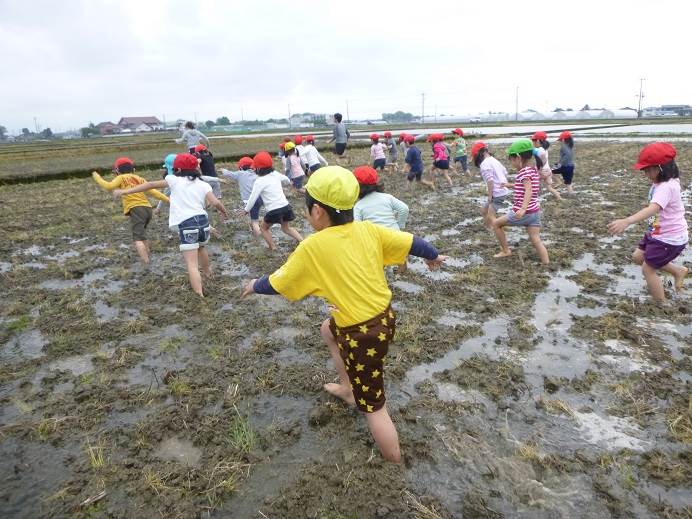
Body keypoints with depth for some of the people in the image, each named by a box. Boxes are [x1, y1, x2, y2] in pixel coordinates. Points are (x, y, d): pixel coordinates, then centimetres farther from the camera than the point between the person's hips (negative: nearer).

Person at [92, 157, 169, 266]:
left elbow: (109, 186, -6)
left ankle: (146, 264, -23)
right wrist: (168, 200, 14)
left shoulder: (122, 178, 8)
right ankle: (147, 257, 29)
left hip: (136, 209, -7)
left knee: (137, 239, -12)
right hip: (147, 208, 7)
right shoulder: (139, 178, 23)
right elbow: (153, 191, 15)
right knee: (142, 235, 26)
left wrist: (97, 177, 9)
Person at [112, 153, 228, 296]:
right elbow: (215, 203, -3)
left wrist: (125, 191, 18)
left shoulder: (174, 180, 7)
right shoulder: (203, 185, 10)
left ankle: (200, 296, -18)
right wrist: (224, 211, 19)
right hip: (203, 222, 5)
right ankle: (207, 273, 60)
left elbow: (151, 185, 11)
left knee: (192, 264, -7)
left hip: (186, 226, -4)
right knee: (201, 248, 36)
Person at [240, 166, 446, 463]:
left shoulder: (312, 247, -18)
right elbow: (411, 242, 6)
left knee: (374, 407, 9)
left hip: (362, 335, -8)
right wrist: (433, 256, 27)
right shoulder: (368, 230, -4)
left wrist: (254, 286, 16)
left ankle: (395, 465, 24)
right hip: (384, 315, 8)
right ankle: (349, 389, 47)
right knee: (328, 330, 34)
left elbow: (278, 283, -6)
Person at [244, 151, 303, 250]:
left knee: (264, 228, 20)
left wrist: (247, 209, 4)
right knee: (286, 228, 26)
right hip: (285, 206, 6)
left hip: (273, 210, -6)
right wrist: (288, 182, 47)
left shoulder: (259, 181, -12)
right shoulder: (276, 174, 5)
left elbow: (253, 197, -11)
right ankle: (304, 241, 13)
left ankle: (272, 247, 15)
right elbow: (286, 180, 25)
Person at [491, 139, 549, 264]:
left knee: (496, 223, 12)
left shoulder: (524, 171, -14)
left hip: (524, 213, -8)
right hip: (535, 211, 8)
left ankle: (506, 251, 19)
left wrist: (523, 209, -39)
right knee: (536, 240, 7)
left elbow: (529, 190, -28)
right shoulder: (533, 170, 12)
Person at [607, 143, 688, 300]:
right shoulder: (662, 182, 2)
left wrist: (626, 221, -62)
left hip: (669, 239, -10)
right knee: (638, 257, 19)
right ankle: (678, 271, 33)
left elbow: (653, 209, -49)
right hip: (657, 233, 10)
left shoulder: (666, 187, -30)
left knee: (648, 270, 0)